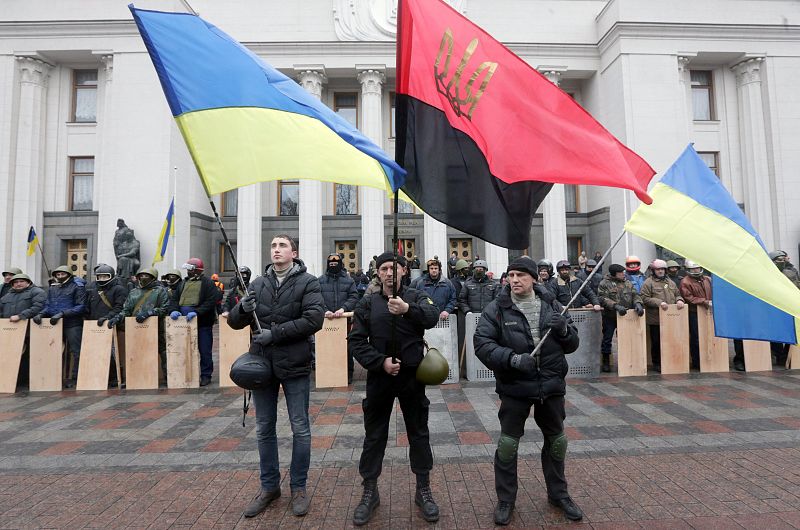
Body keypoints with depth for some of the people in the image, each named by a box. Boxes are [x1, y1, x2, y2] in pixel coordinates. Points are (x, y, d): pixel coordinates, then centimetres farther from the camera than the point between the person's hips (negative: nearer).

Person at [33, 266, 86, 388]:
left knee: (75, 351, -3)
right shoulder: (52, 288, 18)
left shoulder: (77, 287, -1)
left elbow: (81, 306, -10)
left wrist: (62, 313, -18)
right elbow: (47, 306, 15)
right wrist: (41, 314, -6)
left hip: (73, 324, -6)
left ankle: (75, 378, 3)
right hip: (54, 324, 6)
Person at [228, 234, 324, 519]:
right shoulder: (258, 284, 7)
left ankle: (299, 487, 27)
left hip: (295, 365, -4)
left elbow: (314, 319, -17)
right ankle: (269, 486, 34)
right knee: (264, 429, 15)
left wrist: (275, 333, -20)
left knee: (300, 429, 8)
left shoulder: (308, 282, -5)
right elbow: (234, 322, 6)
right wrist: (243, 309, -17)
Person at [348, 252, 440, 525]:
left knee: (419, 433, 13)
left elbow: (432, 316, -25)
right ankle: (370, 492, 32)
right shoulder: (368, 303, 2)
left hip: (412, 376, -1)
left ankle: (423, 490, 33)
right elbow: (355, 341, -3)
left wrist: (409, 309, -45)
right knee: (374, 436, 13)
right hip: (379, 377, 1)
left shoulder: (417, 297, -3)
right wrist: (381, 362, -16)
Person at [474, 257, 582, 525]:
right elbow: (482, 344, -15)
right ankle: (505, 499, 27)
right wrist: (513, 358, -27)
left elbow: (572, 344, 6)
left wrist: (564, 329, -16)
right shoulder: (496, 309, -9)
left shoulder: (551, 305, 2)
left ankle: (558, 494, 42)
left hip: (551, 384, 4)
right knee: (508, 442, 6)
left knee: (557, 440, 18)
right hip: (514, 386, -3)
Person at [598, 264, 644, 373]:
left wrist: (638, 303, -14)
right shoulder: (604, 283, -5)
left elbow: (635, 295, 8)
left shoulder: (628, 283, 11)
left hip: (625, 316, 4)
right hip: (609, 316, -4)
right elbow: (602, 298, -15)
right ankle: (606, 362, 15)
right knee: (607, 339, 3)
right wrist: (616, 306, -26)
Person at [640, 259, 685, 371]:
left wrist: (679, 300, 1)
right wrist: (659, 302, -19)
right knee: (656, 342, 2)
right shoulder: (648, 283, -2)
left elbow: (677, 294, 24)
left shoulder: (671, 282, 18)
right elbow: (645, 298, -9)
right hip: (655, 319, -5)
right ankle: (657, 364, 14)